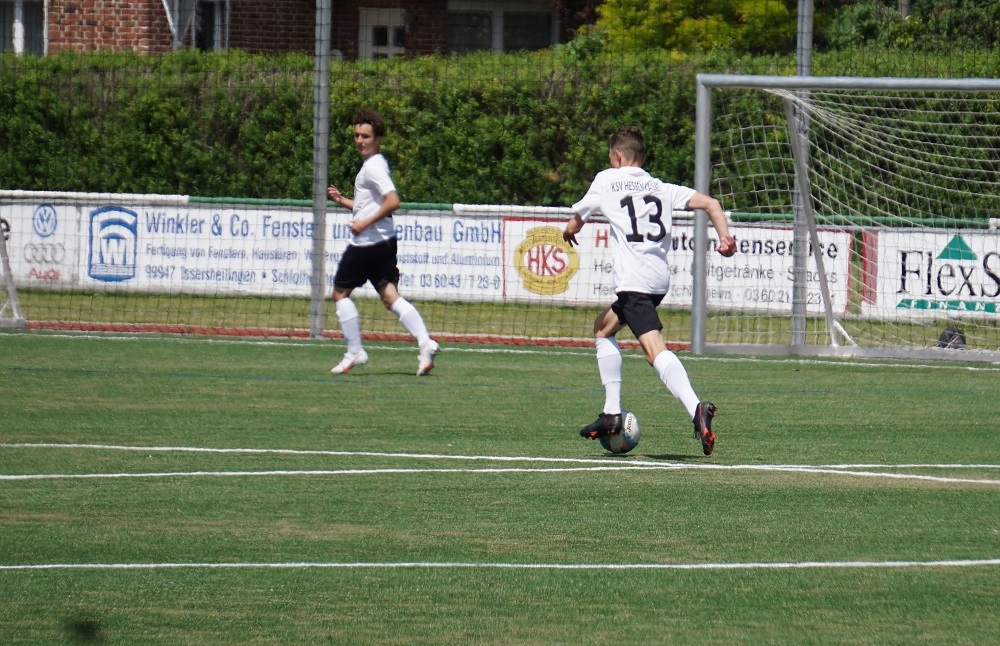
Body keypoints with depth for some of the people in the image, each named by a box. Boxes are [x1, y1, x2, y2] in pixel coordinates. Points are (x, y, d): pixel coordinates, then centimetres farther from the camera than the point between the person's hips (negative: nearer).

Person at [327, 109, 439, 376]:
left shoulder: (373, 166, -13)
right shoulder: (373, 164, 18)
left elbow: (392, 201, -25)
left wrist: (365, 223, -21)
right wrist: (341, 199, 20)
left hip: (367, 241, -9)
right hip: (384, 242, 9)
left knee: (341, 291, 5)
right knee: (390, 296, 0)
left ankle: (354, 352, 4)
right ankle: (425, 342, -16)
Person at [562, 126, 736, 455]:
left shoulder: (607, 180, 9)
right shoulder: (662, 188, 19)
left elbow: (575, 223, 22)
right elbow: (710, 202, 7)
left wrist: (569, 230, 44)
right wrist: (724, 235, -1)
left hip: (633, 280, -7)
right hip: (660, 278, 7)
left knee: (655, 349, -18)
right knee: (603, 327, 21)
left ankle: (695, 408, -36)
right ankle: (611, 413, 16)